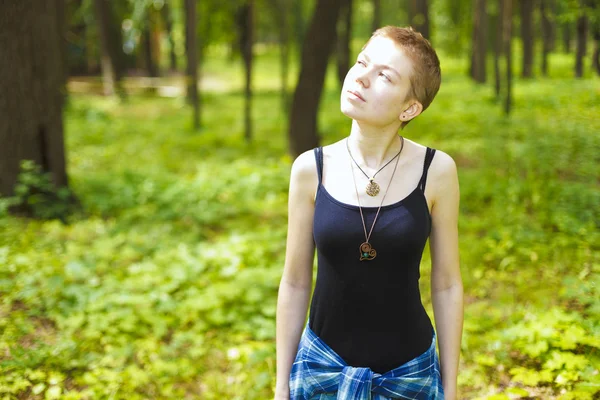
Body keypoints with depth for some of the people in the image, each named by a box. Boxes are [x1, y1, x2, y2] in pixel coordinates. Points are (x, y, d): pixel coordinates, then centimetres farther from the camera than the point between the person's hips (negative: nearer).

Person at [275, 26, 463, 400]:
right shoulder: (311, 169, -8)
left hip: (411, 370, 0)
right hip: (324, 366, 1)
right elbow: (295, 284, -1)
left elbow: (447, 285, -3)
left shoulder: (437, 170, -11)